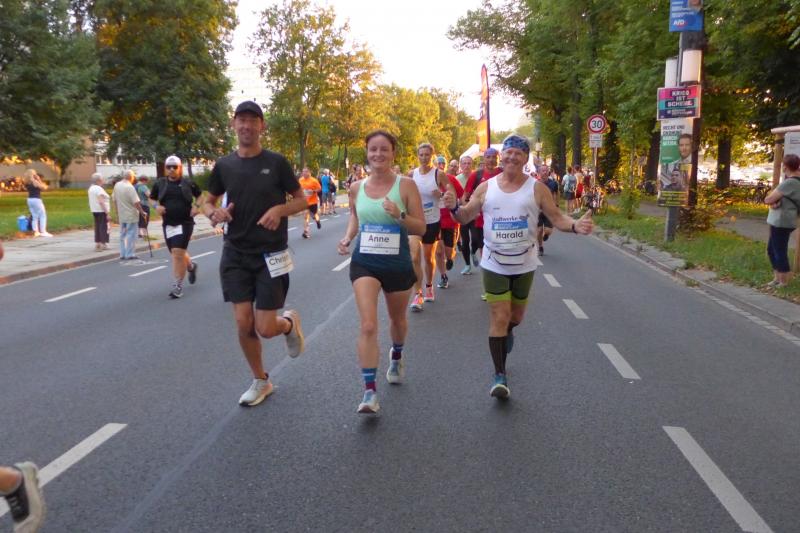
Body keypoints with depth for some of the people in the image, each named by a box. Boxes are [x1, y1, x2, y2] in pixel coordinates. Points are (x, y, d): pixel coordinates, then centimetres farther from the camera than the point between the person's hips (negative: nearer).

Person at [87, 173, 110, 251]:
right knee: (104, 227, -4)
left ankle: (97, 244, 14)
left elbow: (91, 201, 16)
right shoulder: (99, 189, -16)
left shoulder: (91, 188, 12)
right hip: (102, 210, -9)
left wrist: (92, 211, 21)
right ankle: (103, 244, -3)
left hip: (94, 210, 9)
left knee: (97, 227, 12)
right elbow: (101, 202, -22)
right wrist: (107, 213, -21)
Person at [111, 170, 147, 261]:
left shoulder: (117, 185, 5)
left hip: (121, 215, 7)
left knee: (122, 235, 13)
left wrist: (118, 213, 20)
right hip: (131, 215, -7)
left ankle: (122, 254, 15)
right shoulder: (130, 187, -18)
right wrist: (142, 212, -10)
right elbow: (136, 202, -21)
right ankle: (130, 254, 1)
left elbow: (115, 200, 12)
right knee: (131, 235, 0)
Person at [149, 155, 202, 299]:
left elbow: (200, 196, 14)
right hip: (168, 224, 4)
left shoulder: (188, 183, -1)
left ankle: (177, 285, -5)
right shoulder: (160, 184, 6)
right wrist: (156, 206, -3)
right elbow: (152, 199, 18)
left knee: (178, 253, -13)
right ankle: (191, 266, 46)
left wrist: (197, 206, -3)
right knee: (177, 254, 13)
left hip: (185, 223, -4)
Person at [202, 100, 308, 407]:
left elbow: (302, 201, 2)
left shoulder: (276, 162, -5)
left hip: (271, 255, -3)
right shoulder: (223, 165, 3)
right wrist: (214, 213, -10)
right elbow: (208, 201, 14)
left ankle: (290, 323, 32)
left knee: (266, 328, -5)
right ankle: (260, 381, 22)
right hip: (235, 255, 3)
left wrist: (280, 209, -19)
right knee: (243, 323, -1)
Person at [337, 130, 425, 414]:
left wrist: (399, 215, -26)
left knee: (397, 319, 22)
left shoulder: (405, 185, -9)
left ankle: (396, 357, 54)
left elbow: (421, 228, -8)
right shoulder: (356, 188, 0)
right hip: (364, 262, 0)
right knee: (368, 325, -15)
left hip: (398, 264, 0)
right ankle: (370, 391, -9)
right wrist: (348, 237, 0)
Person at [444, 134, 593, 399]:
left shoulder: (537, 188, -4)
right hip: (494, 265, -1)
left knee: (515, 316, 17)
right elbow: (465, 217, 3)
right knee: (499, 318, -6)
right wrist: (454, 208, -20)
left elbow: (556, 217, -4)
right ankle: (500, 375, 1)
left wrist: (575, 225, -25)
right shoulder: (486, 188, -1)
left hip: (524, 265, 1)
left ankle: (506, 333, 54)